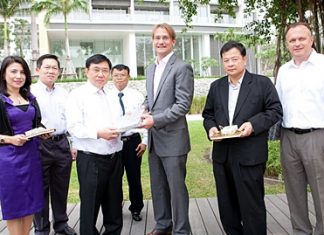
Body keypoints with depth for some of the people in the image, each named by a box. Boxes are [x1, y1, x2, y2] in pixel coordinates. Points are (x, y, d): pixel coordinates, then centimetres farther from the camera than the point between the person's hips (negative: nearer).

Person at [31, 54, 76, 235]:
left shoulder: (64, 93, 11)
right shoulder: (30, 92, -5)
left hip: (62, 144, 5)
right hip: (40, 145, -4)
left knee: (61, 187, 15)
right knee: (41, 189, 8)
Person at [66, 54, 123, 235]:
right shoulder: (78, 95, -4)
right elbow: (73, 127, -13)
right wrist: (98, 133, -24)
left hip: (115, 157, 6)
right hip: (91, 160, -5)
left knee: (114, 203, 17)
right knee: (90, 205, 5)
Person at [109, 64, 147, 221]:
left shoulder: (137, 96, 0)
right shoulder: (106, 97, 0)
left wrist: (145, 141, -4)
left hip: (133, 141, 0)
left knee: (134, 177, 9)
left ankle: (136, 209, 30)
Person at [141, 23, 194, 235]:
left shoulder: (182, 68, -9)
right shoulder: (151, 69, 15)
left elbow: (183, 104, -16)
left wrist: (156, 119, -21)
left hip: (173, 138, -7)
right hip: (154, 138, 8)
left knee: (176, 187, 3)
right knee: (158, 186, 17)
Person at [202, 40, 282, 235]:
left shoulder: (263, 83, 1)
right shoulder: (216, 86, 14)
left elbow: (275, 110, -2)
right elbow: (208, 114, 17)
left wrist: (254, 124, -17)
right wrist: (211, 128, -4)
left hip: (250, 155, -4)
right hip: (222, 155, 5)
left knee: (252, 204, 2)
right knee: (227, 204, 14)